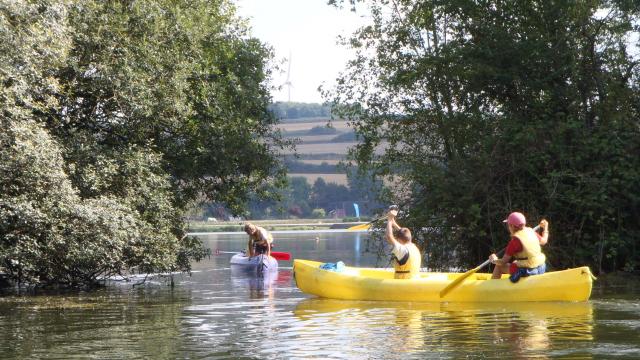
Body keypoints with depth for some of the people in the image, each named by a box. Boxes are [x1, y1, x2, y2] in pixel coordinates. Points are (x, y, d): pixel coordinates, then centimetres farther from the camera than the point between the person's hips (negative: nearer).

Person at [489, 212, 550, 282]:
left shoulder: (515, 241, -18)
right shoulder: (531, 233, 1)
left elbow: (503, 262, -12)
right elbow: (543, 241, 23)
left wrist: (494, 260, 10)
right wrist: (545, 228, 41)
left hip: (526, 272, -8)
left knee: (499, 267, 5)